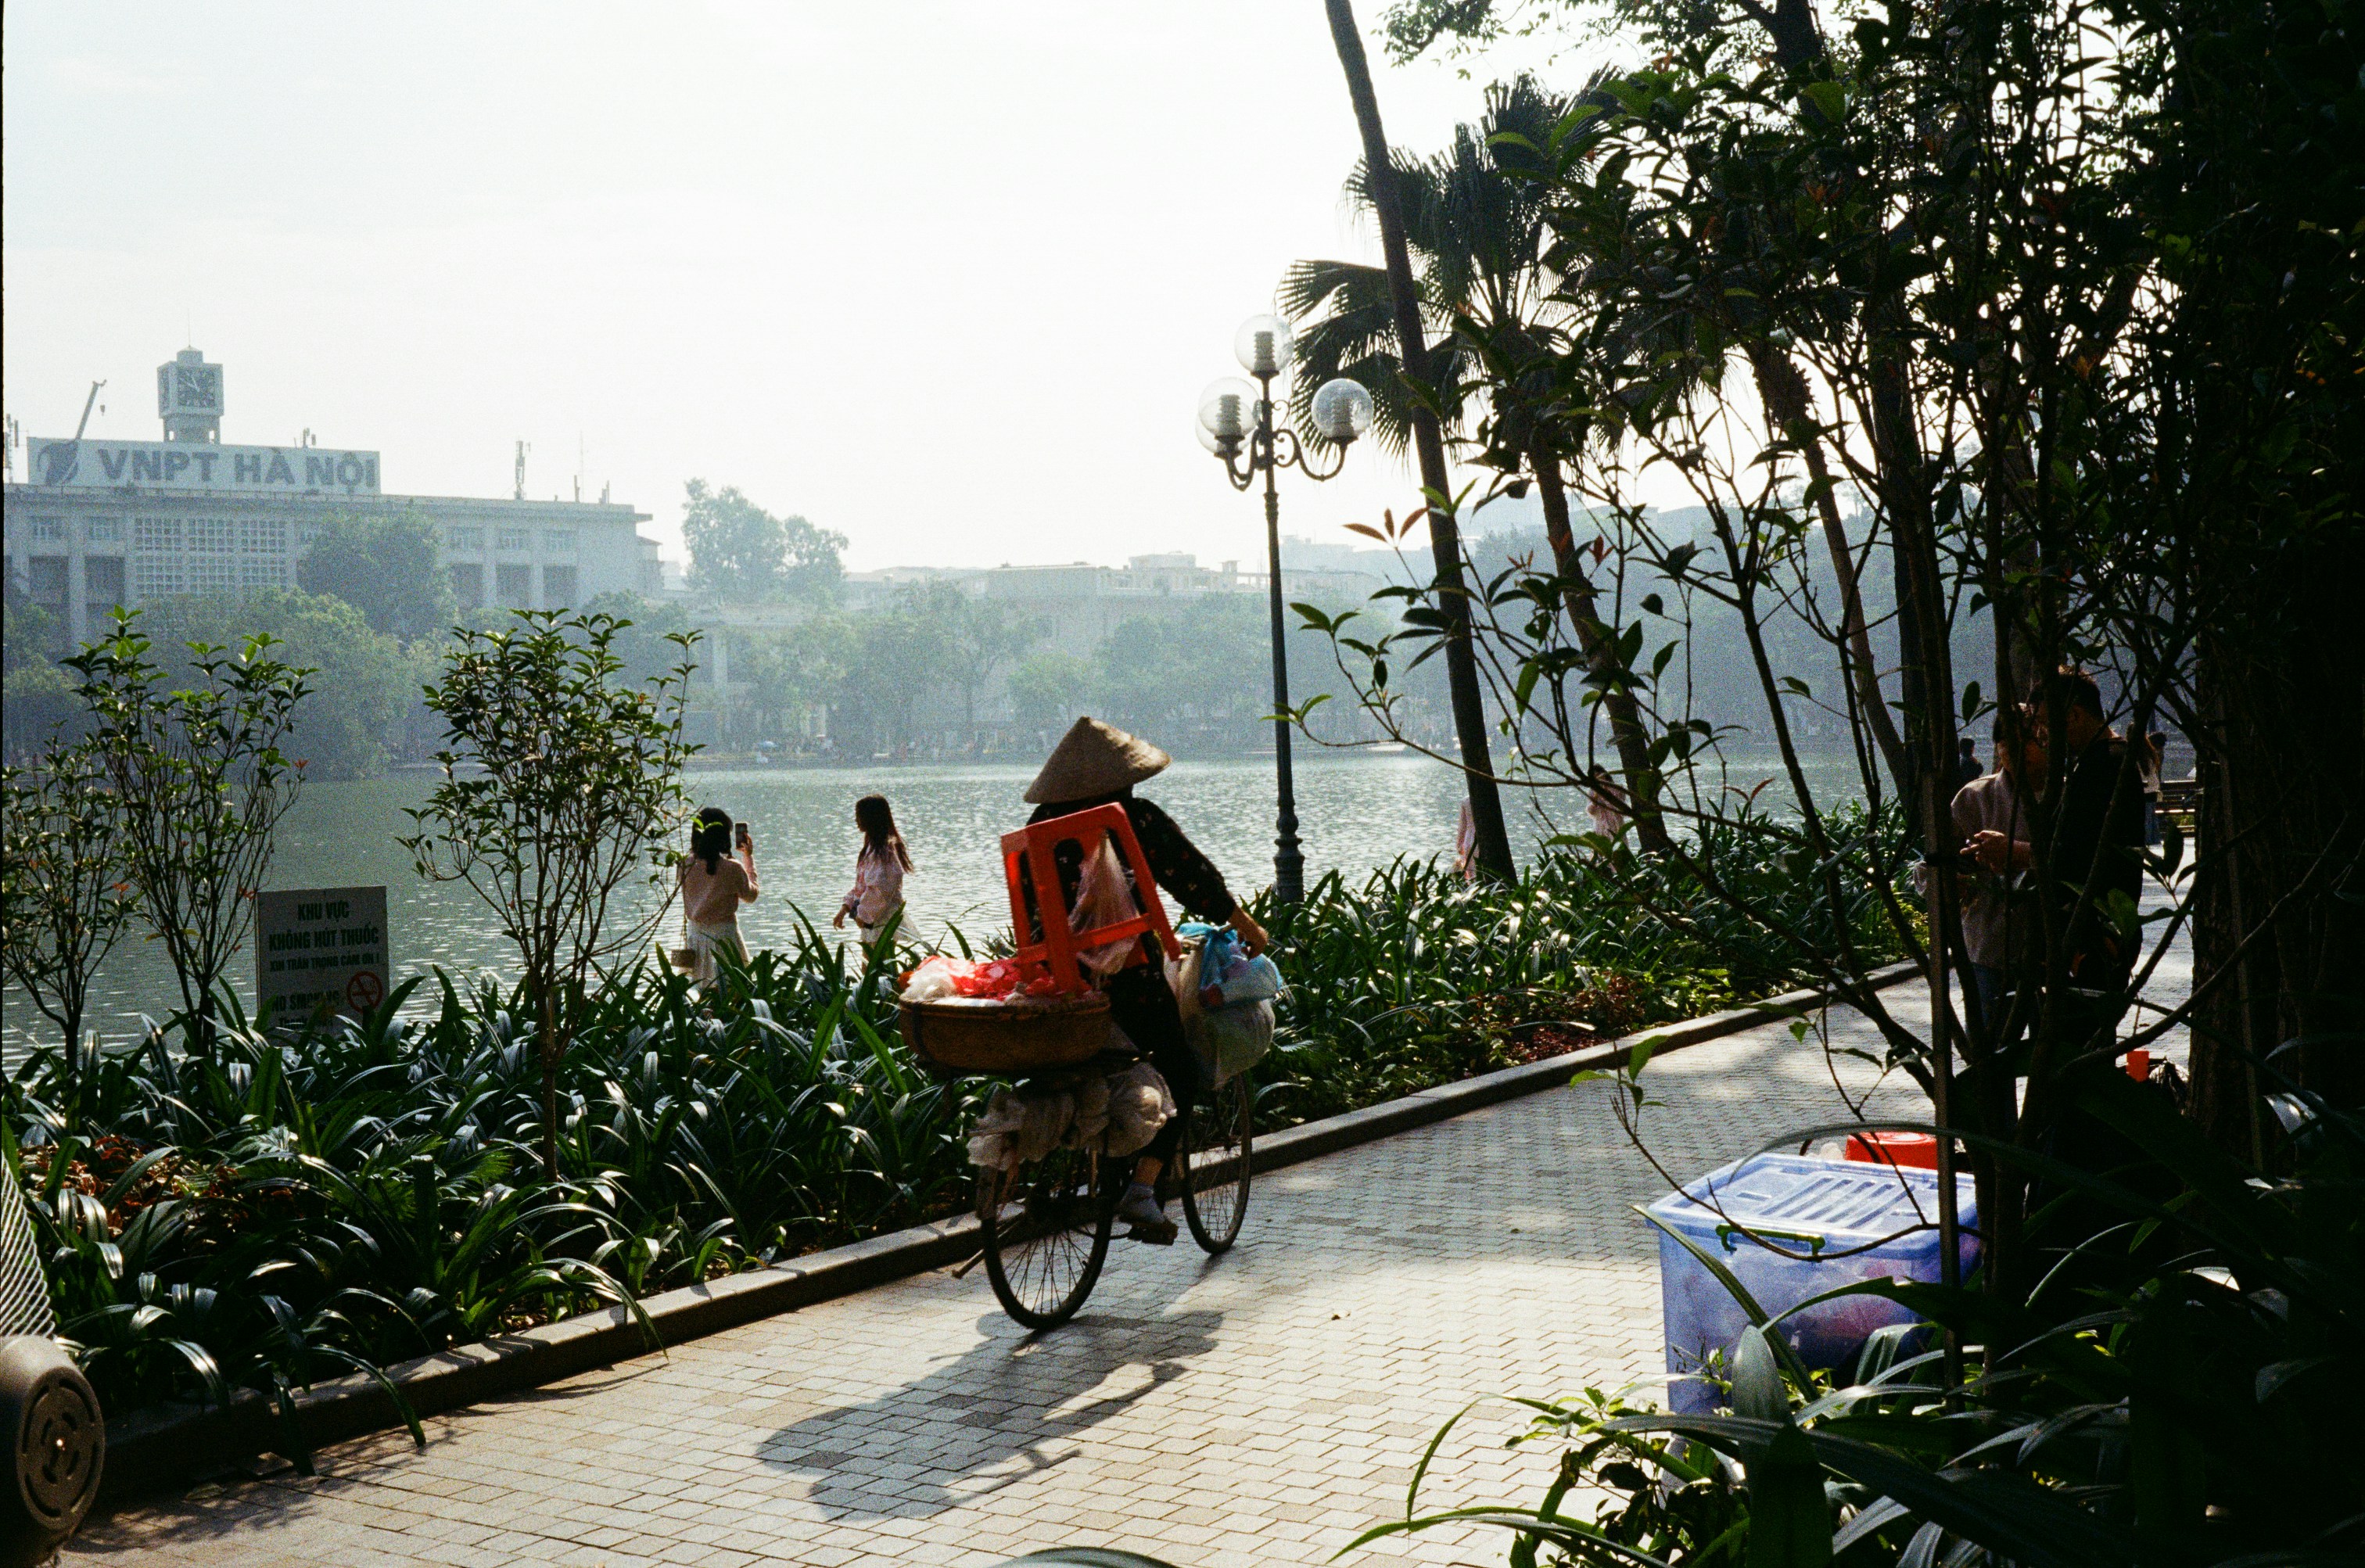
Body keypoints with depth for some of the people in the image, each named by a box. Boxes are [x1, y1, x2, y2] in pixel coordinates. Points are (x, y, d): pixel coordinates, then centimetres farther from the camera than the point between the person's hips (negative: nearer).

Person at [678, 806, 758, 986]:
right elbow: (750, 896, 3)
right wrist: (749, 857, 9)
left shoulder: (684, 865, -6)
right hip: (724, 936, -4)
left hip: (695, 935, 4)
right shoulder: (732, 869, -15)